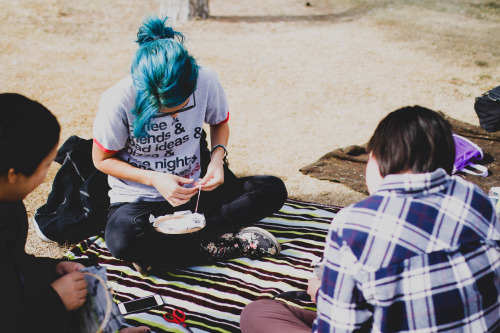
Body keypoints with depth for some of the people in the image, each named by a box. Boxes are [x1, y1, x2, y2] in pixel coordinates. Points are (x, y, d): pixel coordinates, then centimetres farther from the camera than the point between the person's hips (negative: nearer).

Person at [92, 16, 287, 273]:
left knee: (273, 190, -16)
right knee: (121, 239, -37)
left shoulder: (206, 81, -15)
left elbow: (219, 123, 7)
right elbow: (102, 159, -8)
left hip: (196, 188, 4)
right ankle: (228, 244, -21)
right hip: (140, 199, -3)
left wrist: (217, 157, -13)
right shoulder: (118, 101, -23)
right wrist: (153, 179, -21)